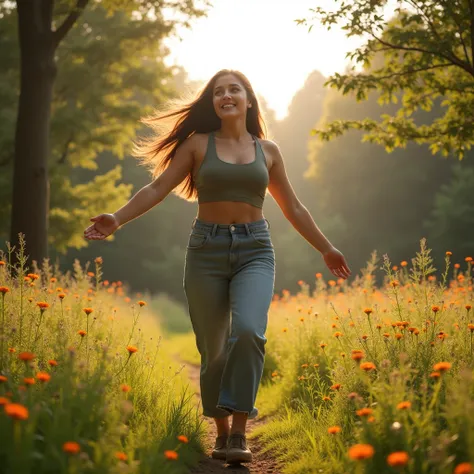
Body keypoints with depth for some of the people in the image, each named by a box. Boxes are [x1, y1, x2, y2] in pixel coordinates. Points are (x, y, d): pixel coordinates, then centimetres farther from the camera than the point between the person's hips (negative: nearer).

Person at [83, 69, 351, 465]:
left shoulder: (267, 150, 11)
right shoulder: (198, 143, 5)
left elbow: (292, 207, 19)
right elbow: (158, 188, -2)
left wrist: (326, 248, 21)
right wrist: (117, 219, -15)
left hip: (255, 251, 0)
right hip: (207, 250, 0)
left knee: (248, 331, -24)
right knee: (213, 347, 2)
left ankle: (240, 432, -17)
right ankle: (221, 431, 21)